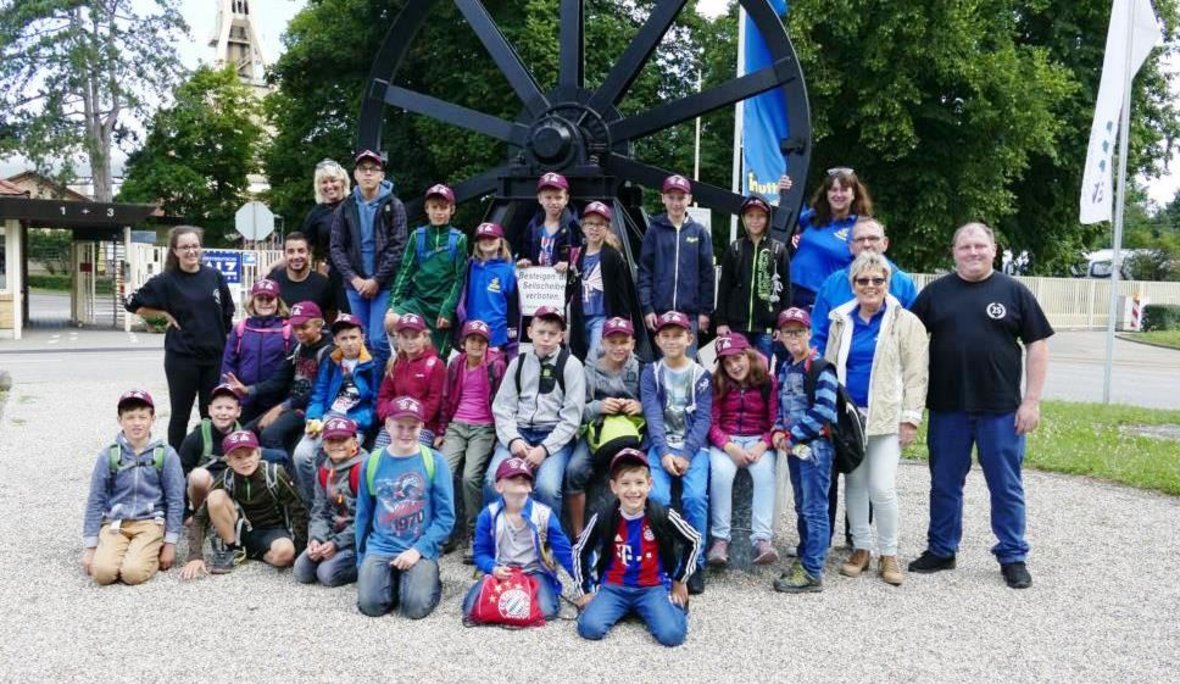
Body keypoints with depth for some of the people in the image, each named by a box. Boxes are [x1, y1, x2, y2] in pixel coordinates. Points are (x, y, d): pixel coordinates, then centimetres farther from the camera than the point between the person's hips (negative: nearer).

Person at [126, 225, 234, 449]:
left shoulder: (214, 276, 3)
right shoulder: (166, 281, -4)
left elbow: (228, 313, 10)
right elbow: (133, 304, 0)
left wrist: (227, 344, 7)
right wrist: (165, 314, -4)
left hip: (214, 355, 2)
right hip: (181, 357, -2)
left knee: (211, 413, 10)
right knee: (180, 414, 8)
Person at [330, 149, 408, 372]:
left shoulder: (394, 206, 1)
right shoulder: (345, 208, 9)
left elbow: (397, 247, -6)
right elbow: (337, 248, 6)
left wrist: (376, 280, -11)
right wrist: (354, 278, -7)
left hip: (384, 285, -3)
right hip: (355, 285, 3)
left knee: (378, 340, -9)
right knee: (362, 341, 8)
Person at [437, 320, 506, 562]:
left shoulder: (496, 365, -2)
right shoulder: (455, 364, 11)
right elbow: (446, 399, 16)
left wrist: (498, 434, -6)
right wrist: (441, 431, 13)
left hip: (484, 428, -4)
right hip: (456, 426, 4)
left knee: (470, 476, -22)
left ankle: (476, 535, -8)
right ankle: (452, 529, 2)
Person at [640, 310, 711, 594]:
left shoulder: (701, 375, 6)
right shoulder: (650, 373, 7)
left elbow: (703, 419, -3)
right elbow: (653, 416, -3)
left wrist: (686, 455, -16)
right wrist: (664, 453, -17)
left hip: (694, 447, 0)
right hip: (661, 446, 0)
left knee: (695, 496, -26)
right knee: (657, 497, -26)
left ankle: (696, 563, -10)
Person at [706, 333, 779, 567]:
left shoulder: (768, 383, -1)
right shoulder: (717, 383, 2)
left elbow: (776, 422, -1)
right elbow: (711, 423, -3)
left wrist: (762, 446, -19)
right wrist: (730, 447, -19)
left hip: (758, 440, 0)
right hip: (725, 441, 0)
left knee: (765, 473, -32)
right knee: (721, 473, -31)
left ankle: (762, 538, -31)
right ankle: (720, 538, -24)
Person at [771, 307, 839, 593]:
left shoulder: (820, 368, -11)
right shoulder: (784, 369, 14)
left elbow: (824, 412, -19)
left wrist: (793, 436, -14)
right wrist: (779, 431, 3)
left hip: (815, 446, -8)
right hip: (793, 447, 8)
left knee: (815, 509, -4)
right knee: (802, 507, 17)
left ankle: (812, 572, 0)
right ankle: (803, 558, 27)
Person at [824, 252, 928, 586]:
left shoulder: (906, 322, 0)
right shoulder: (841, 320, 10)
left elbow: (915, 374, -2)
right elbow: (829, 368, 15)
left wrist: (910, 417, -8)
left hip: (886, 417, -4)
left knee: (882, 488, -7)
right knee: (854, 484, 10)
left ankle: (888, 554, 9)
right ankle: (860, 548, 23)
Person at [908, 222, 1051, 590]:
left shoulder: (1013, 291, 2)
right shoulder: (935, 292, 6)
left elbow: (1037, 345, 2)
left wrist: (1031, 400, -5)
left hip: (1001, 409, -2)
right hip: (947, 408, 2)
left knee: (1006, 486, 7)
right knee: (944, 484, 11)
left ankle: (1013, 557, 20)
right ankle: (941, 550, 25)